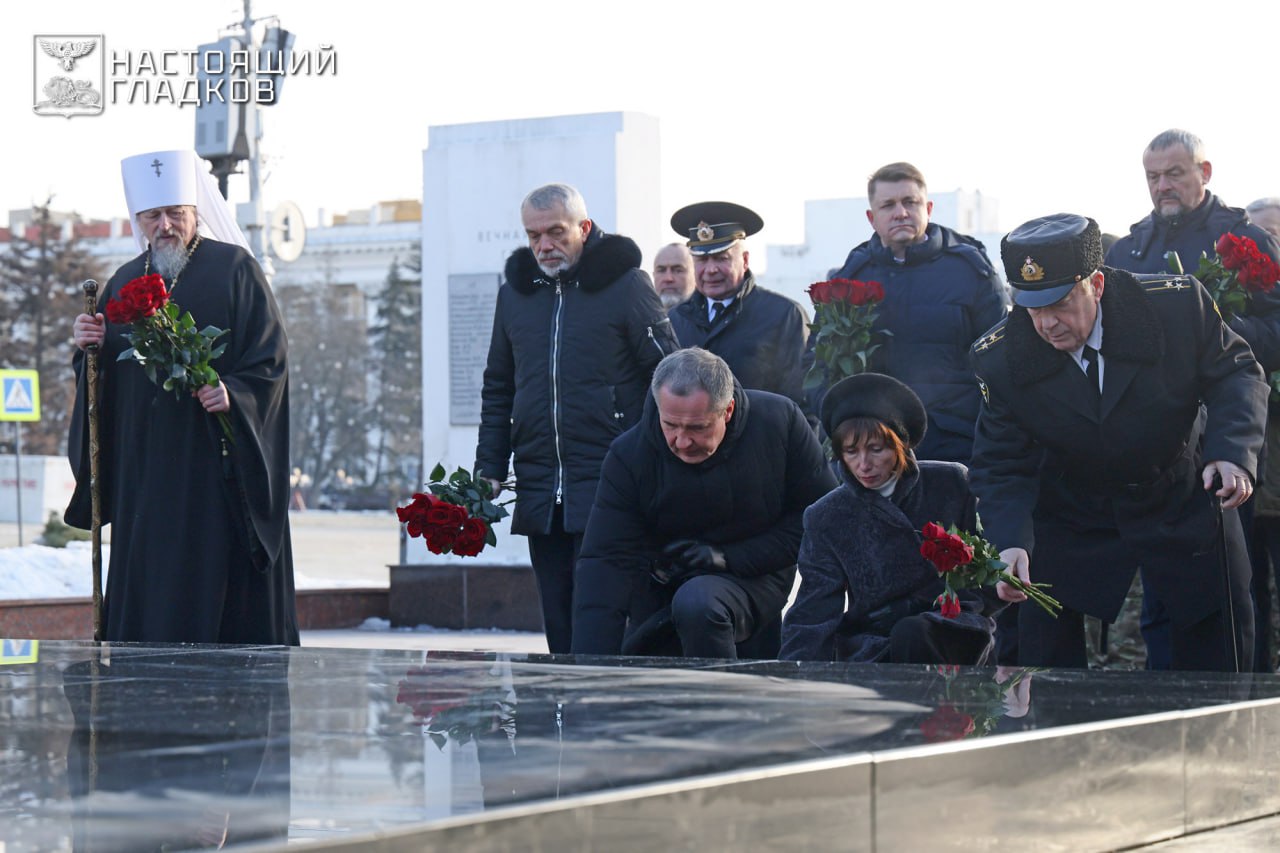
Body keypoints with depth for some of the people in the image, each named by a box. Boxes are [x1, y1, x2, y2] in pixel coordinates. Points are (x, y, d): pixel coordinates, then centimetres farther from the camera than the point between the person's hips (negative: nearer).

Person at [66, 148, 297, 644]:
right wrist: (90, 348, -4)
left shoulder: (233, 269, 0)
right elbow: (106, 375, 17)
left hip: (216, 464, -5)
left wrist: (233, 393, -22)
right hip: (145, 468, 5)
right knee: (147, 591, 3)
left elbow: (271, 358, -5)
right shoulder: (125, 282, 15)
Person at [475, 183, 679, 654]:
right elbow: (498, 389, 21)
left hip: (608, 491, -5)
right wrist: (489, 471, 12)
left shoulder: (625, 284, -1)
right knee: (559, 628, 7)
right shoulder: (514, 292, 15)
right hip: (539, 495, 5)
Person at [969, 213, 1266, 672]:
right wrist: (1009, 543, -32)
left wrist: (1232, 452, -28)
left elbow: (1236, 374, -9)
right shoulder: (1002, 357, -18)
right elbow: (1001, 466, -14)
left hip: (1183, 501, 0)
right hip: (1072, 515, 0)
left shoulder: (1177, 304, -21)